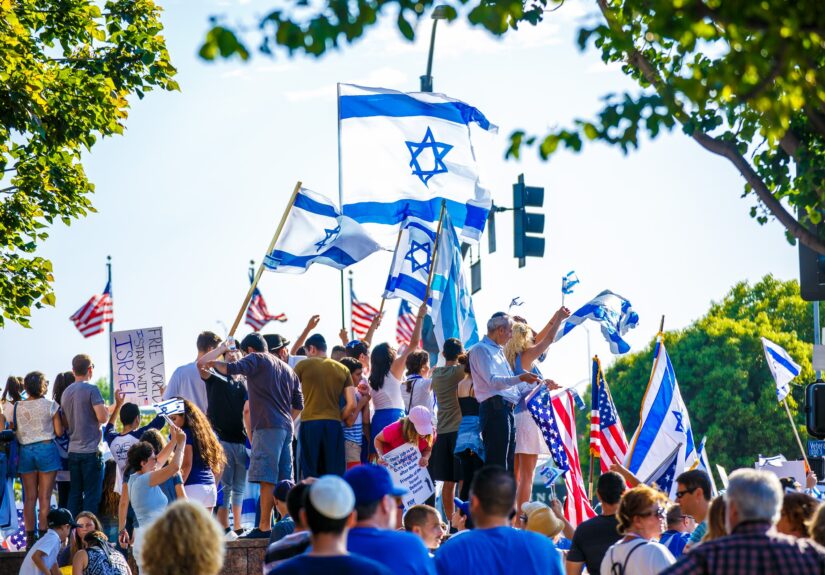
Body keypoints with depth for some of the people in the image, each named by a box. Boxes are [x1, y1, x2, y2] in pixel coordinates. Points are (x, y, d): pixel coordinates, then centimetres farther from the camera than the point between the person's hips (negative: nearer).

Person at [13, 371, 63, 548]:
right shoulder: (50, 405, -6)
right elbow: (59, 432, -4)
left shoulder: (17, 407, 0)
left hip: (25, 451, 2)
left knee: (29, 497, 8)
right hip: (46, 449, -2)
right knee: (45, 497, 1)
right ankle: (44, 536, -1)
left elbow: (13, 432, 3)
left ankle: (30, 538, 8)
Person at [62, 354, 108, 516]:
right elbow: (103, 417, -17)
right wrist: (106, 412, 3)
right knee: (92, 494, -2)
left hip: (73, 451, 6)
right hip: (90, 450, -6)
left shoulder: (66, 393, 12)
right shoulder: (91, 389, -10)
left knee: (74, 493, 10)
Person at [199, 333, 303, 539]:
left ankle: (265, 527, -16)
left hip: (267, 427, -8)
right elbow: (298, 404, 23)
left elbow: (231, 369, -15)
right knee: (284, 480, 9)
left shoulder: (256, 359, 2)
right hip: (286, 428, 8)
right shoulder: (287, 369, 25)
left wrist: (214, 363, 1)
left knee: (267, 479, -12)